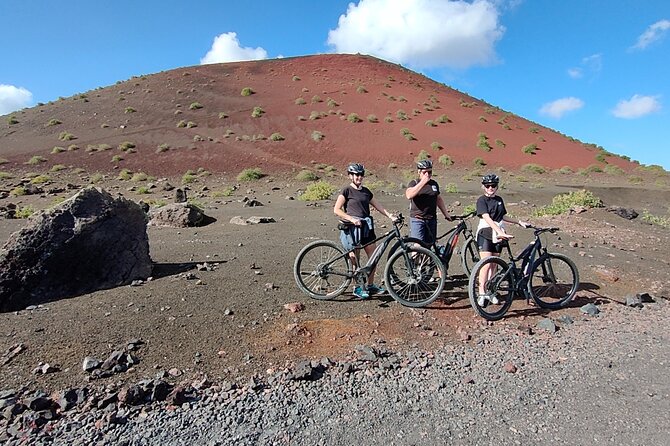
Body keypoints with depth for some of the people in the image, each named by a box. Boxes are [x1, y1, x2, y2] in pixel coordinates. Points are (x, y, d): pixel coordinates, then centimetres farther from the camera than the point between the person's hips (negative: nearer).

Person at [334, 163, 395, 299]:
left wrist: (390, 215, 5)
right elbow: (336, 210, -9)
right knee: (355, 260, 2)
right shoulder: (347, 190, -4)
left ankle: (370, 286, 21)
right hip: (352, 228, -6)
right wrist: (352, 219, -18)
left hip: (366, 227, 6)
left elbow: (377, 205, 17)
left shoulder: (366, 191, 14)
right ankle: (357, 288, 16)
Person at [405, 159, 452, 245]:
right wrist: (423, 182, -20)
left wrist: (446, 214, 23)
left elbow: (439, 199, 24)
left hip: (431, 220, 5)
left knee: (429, 245, 9)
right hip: (417, 220, -5)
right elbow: (409, 195, -23)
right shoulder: (414, 183, -2)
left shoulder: (434, 184, 12)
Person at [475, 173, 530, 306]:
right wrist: (501, 232, -31)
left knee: (494, 265, 9)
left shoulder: (499, 200, 12)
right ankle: (481, 293, -7)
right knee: (486, 264, -13)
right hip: (485, 234, -6)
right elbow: (487, 218, -21)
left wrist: (519, 222, 26)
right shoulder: (482, 200, -9)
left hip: (498, 235, 6)